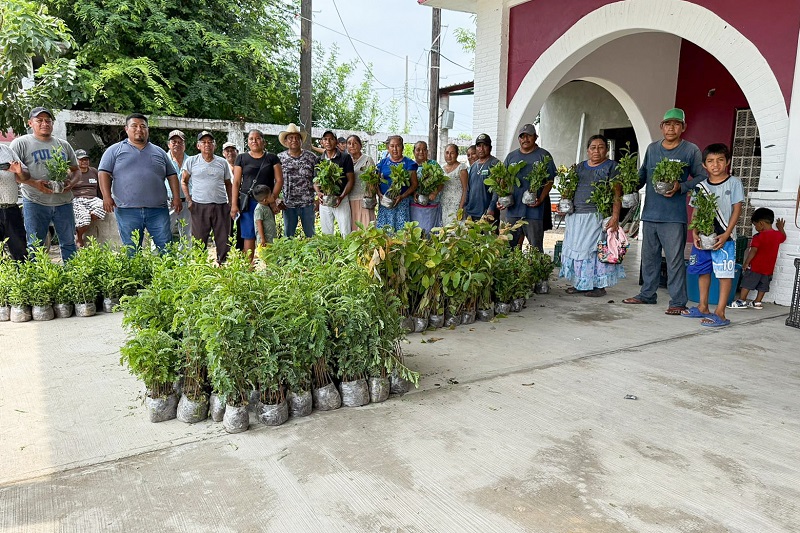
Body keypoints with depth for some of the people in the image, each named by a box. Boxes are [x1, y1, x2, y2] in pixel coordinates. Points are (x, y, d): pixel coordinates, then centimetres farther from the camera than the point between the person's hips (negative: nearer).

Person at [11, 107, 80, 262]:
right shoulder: (21, 143, 2)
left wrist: (71, 183, -3)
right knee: (35, 245, 2)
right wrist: (34, 183, -18)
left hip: (63, 201, 4)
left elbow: (75, 169, 20)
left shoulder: (63, 145, 15)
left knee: (69, 243, 8)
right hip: (35, 202, -3)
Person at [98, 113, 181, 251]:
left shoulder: (159, 152, 17)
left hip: (158, 210, 1)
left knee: (166, 247, -1)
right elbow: (104, 173, 4)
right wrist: (107, 196, -9)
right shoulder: (114, 150, 10)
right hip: (127, 210, -1)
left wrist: (176, 197, 5)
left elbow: (172, 175, 17)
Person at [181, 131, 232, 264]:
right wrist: (188, 200, 0)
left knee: (224, 241, 2)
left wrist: (231, 203, 9)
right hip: (199, 206, -2)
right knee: (199, 241, 2)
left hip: (221, 206, 2)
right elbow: (184, 181, 10)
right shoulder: (191, 161, 6)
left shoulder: (222, 162, 11)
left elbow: (228, 184, 17)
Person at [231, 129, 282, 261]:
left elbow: (279, 180, 5)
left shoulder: (272, 158, 10)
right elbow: (236, 182, 6)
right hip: (247, 202, 0)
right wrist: (234, 204, -2)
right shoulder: (241, 158, 10)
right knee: (249, 236, -1)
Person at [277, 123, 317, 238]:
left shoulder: (311, 156, 3)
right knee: (288, 236, 10)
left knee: (310, 235, 8)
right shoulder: (279, 158, 3)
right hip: (288, 205, 0)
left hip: (307, 203, 0)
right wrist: (277, 199, -2)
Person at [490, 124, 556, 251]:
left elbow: (549, 181, 1)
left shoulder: (543, 155, 4)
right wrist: (500, 200, 0)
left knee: (536, 249, -1)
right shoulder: (511, 156, 15)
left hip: (534, 210, -4)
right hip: (512, 209, 4)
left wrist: (541, 199, -14)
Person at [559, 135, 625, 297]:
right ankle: (579, 283, 16)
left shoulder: (611, 166, 2)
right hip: (576, 216, 5)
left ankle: (599, 285, 6)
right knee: (575, 248, 6)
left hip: (598, 216, -5)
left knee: (596, 249, -4)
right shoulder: (580, 167, 18)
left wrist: (615, 217, -16)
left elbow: (616, 194, -6)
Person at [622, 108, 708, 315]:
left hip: (674, 216, -5)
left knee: (675, 259, -5)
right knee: (649, 256, 13)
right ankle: (647, 294, 26)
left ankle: (678, 301, 1)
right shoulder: (652, 148, 13)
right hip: (649, 213, 5)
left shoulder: (691, 150, 0)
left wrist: (681, 187, -16)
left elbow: (702, 177, -1)